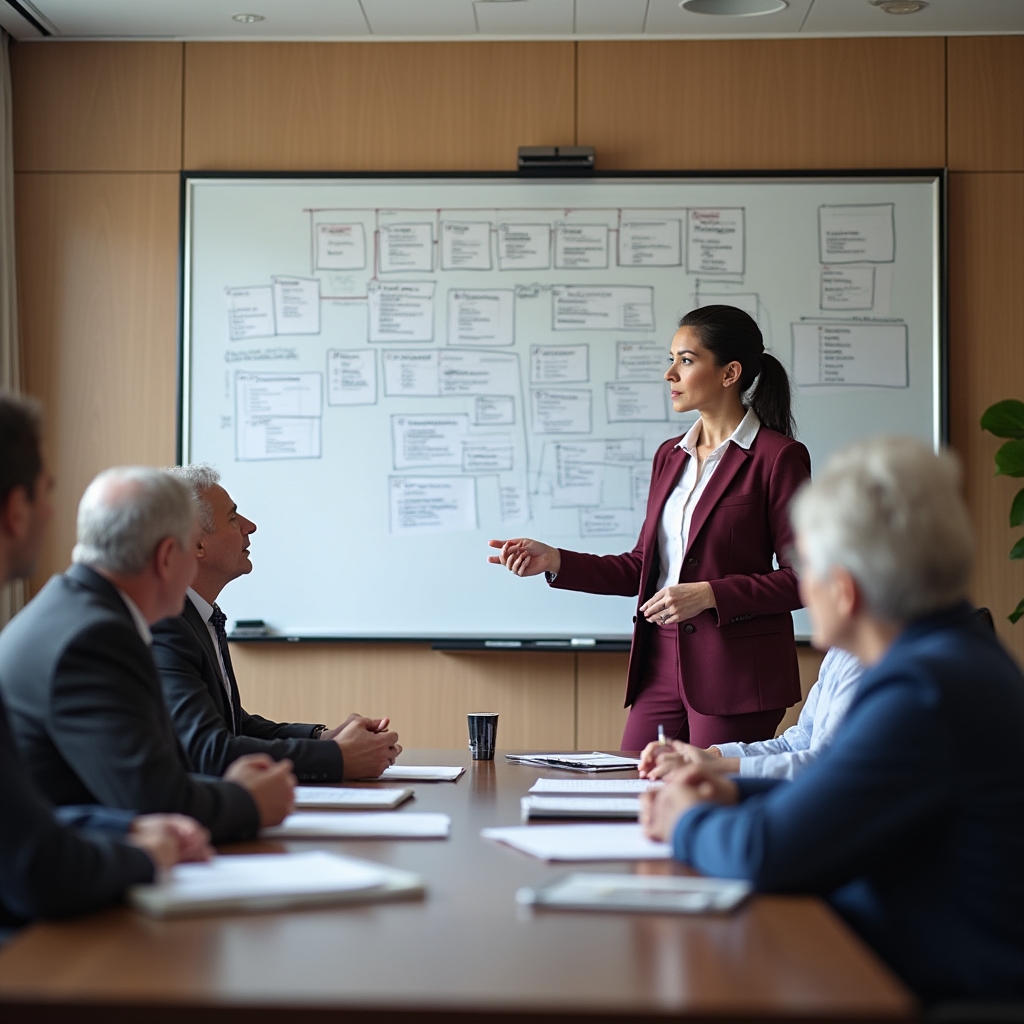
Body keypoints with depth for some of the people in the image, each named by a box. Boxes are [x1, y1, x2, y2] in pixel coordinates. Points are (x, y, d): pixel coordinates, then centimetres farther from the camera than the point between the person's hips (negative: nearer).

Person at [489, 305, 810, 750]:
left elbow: (802, 579, -10)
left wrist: (709, 594, -18)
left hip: (737, 672, -6)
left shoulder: (778, 456, -7)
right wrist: (555, 561, 5)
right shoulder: (670, 455, 14)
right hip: (663, 664, 7)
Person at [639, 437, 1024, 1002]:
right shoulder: (960, 654, 9)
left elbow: (767, 852, -25)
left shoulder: (925, 695, -24)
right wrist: (737, 793, 10)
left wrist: (688, 822, -5)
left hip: (943, 991, -9)